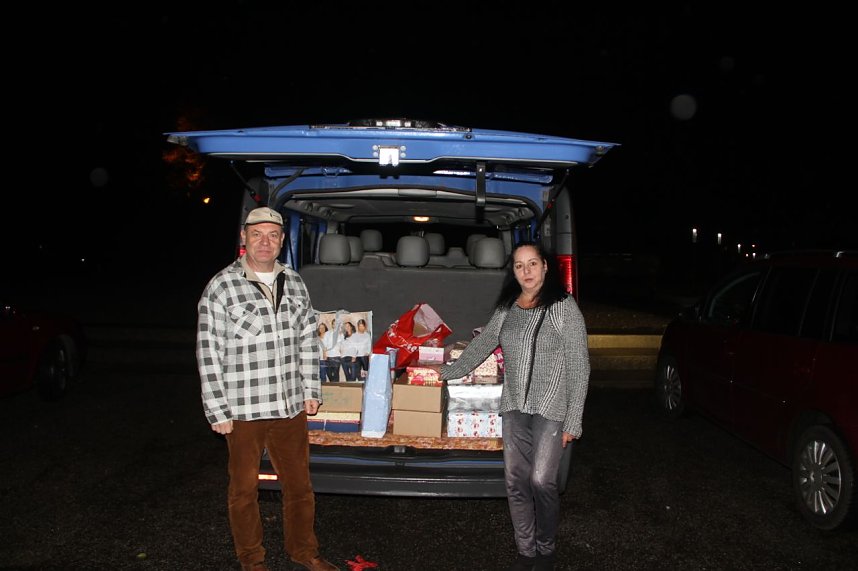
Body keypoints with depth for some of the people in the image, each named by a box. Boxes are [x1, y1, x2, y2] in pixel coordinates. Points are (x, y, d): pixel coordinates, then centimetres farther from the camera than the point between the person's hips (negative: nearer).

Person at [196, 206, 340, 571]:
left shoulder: (294, 283, 5)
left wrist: (311, 391, 9)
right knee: (244, 488, 12)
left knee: (299, 483, 16)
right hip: (243, 411, -4)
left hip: (291, 406, 4)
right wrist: (218, 412, -10)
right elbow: (208, 355, -9)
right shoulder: (221, 288, -10)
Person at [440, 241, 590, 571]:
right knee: (516, 482, 6)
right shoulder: (506, 309, 7)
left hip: (552, 410, -5)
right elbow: (481, 345, 21)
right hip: (514, 408, 5)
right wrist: (447, 372, 25)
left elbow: (579, 367, -8)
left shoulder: (564, 307, -7)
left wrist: (573, 422, -11)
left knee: (541, 480, -10)